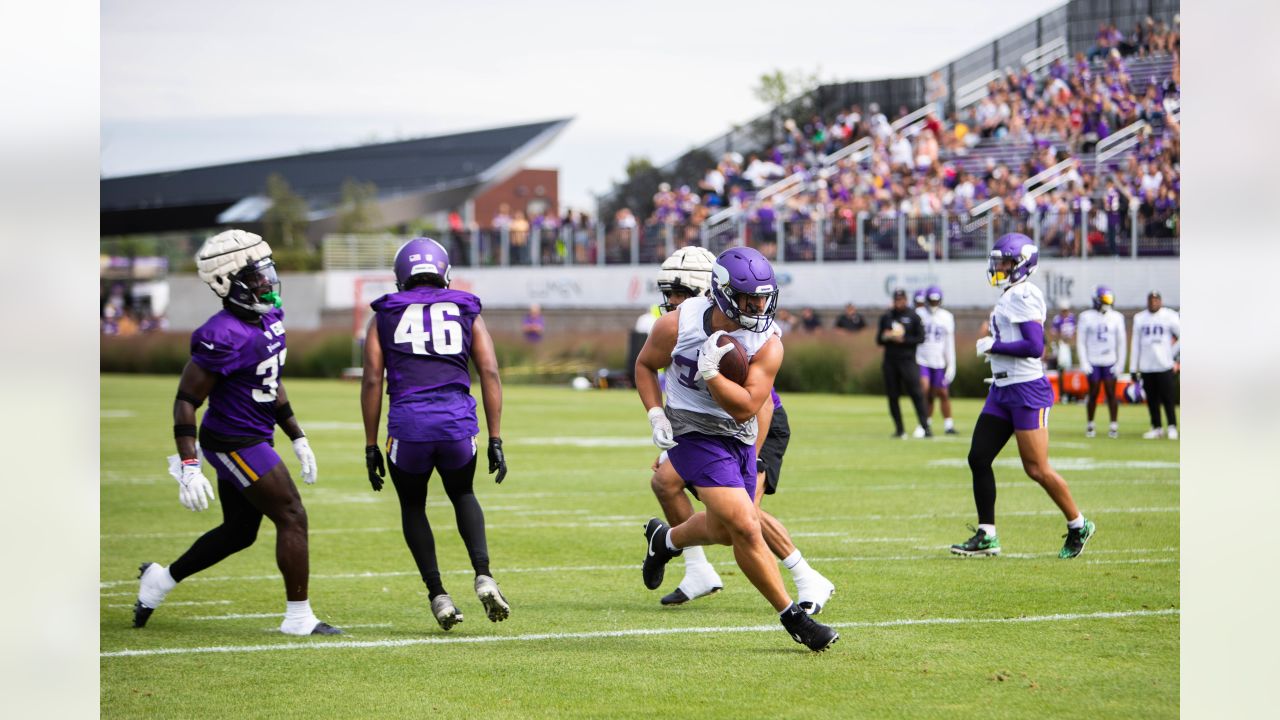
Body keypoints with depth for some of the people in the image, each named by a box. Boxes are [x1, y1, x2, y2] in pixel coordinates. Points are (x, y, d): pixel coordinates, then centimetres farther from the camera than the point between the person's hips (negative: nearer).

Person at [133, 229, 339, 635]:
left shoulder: (268, 318, 4)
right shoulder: (225, 337, -25)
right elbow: (186, 400, -21)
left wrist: (297, 438, 19)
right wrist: (189, 468, -24)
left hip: (253, 439, 10)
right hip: (235, 444, -10)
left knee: (239, 532, 19)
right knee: (292, 518, -4)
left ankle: (161, 579, 33)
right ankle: (299, 618, 5)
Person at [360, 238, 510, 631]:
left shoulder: (385, 315, 14)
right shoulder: (466, 312, 16)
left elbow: (372, 381, 7)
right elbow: (489, 373, 9)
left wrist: (371, 446, 10)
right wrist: (495, 440, 10)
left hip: (408, 425, -1)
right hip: (458, 423, 1)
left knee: (413, 506, 22)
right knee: (462, 495, 27)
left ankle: (438, 595, 12)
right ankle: (483, 575, 5)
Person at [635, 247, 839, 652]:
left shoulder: (767, 344, -15)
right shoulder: (678, 325, -16)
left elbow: (745, 407, -21)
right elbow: (645, 365, 2)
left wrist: (710, 373, -30)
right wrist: (655, 415, -10)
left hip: (739, 437, 5)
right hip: (694, 434, -5)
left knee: (725, 530, 22)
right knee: (745, 527, -16)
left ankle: (665, 540, 53)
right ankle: (793, 618, -7)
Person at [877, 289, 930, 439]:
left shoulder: (913, 317, 1)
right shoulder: (886, 317, 10)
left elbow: (920, 338, -2)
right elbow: (879, 340, 14)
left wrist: (903, 340, -13)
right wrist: (885, 337, -8)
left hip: (908, 360, -4)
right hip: (890, 360, 4)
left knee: (916, 393, -10)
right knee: (892, 396, 4)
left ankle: (925, 426, -10)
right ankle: (899, 429, 12)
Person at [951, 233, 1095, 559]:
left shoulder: (1023, 295, -15)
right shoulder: (1009, 296, 15)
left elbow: (1034, 346, -22)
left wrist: (993, 346, -15)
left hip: (1027, 389, -10)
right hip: (1002, 389, 10)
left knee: (1036, 468, -5)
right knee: (978, 459, 4)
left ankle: (1079, 526, 12)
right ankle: (986, 535, 8)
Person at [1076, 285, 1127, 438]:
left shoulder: (1117, 318, 3)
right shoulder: (1086, 317, -2)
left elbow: (1121, 342, 7)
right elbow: (1081, 341, 1)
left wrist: (1120, 363, 1)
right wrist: (1084, 363, -5)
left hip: (1110, 362, 1)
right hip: (1093, 362, -1)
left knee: (1111, 394, -1)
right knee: (1093, 394, 3)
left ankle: (1114, 426, 4)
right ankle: (1090, 425, 15)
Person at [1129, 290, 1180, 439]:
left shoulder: (1170, 317, 0)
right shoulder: (1139, 319, 10)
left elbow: (1182, 337, 6)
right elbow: (1135, 344, 11)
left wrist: (1173, 354, 2)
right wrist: (1133, 368, 8)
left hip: (1164, 365, -3)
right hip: (1146, 367, 3)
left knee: (1167, 398, -6)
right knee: (1151, 399, 5)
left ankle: (1172, 427, 2)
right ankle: (1157, 428, 13)